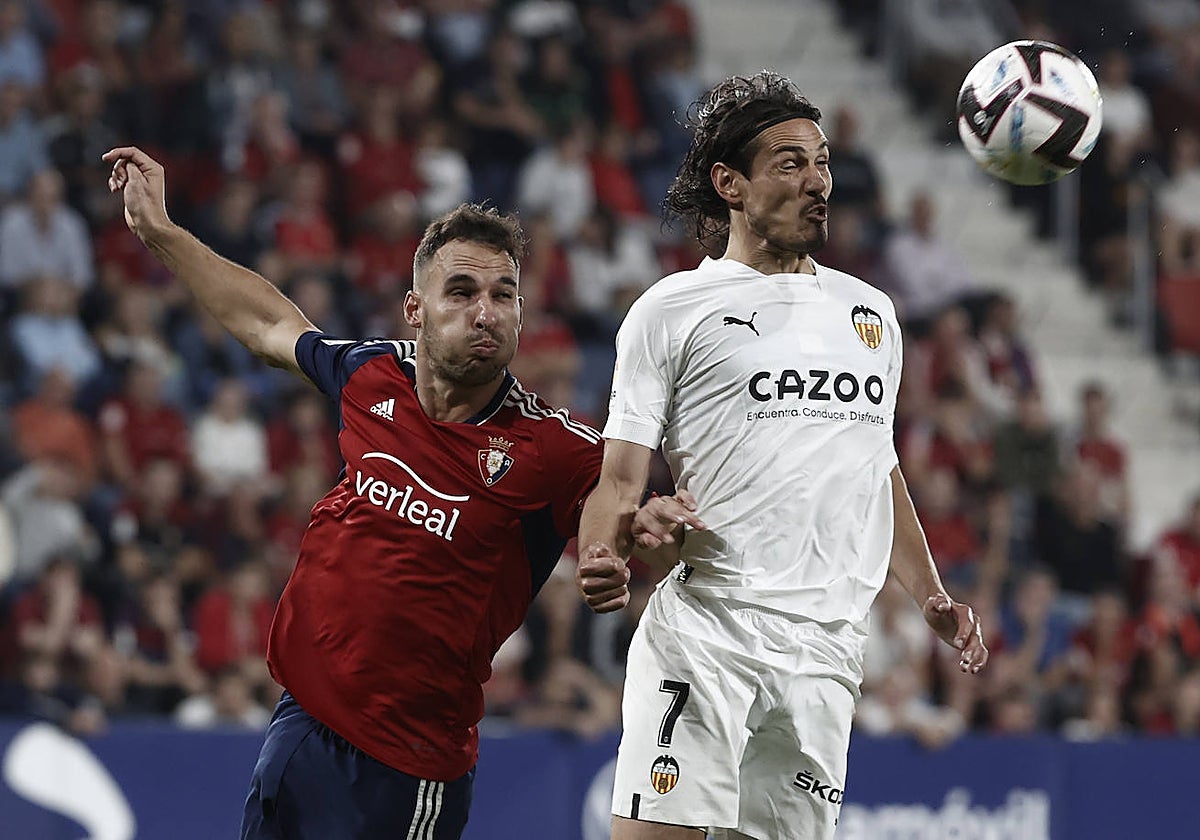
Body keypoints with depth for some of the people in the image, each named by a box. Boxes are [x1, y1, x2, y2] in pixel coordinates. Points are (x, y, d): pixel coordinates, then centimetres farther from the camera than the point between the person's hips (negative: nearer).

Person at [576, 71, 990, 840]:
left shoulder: (871, 313, 20)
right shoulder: (671, 311, 4)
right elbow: (620, 474, 1)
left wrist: (929, 593, 22)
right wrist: (603, 560, -18)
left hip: (828, 649, 5)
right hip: (706, 626, -4)